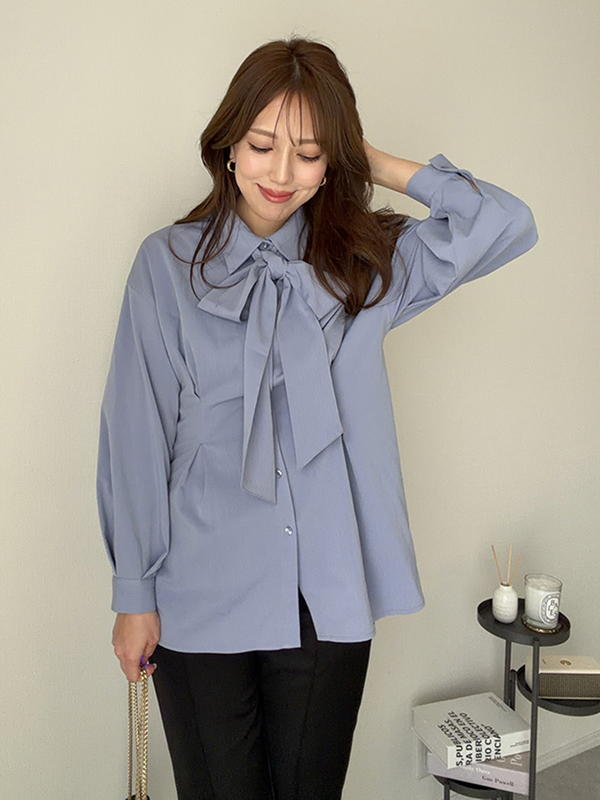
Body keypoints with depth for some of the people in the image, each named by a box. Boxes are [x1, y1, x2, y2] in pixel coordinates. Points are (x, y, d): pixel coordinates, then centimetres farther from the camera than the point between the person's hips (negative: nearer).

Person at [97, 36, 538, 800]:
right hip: (201, 596, -1)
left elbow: (507, 225, -4)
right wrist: (134, 593, -3)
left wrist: (381, 165, -2)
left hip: (329, 596, 2)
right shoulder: (169, 263, -3)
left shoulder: (366, 264, 4)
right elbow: (138, 435, -4)